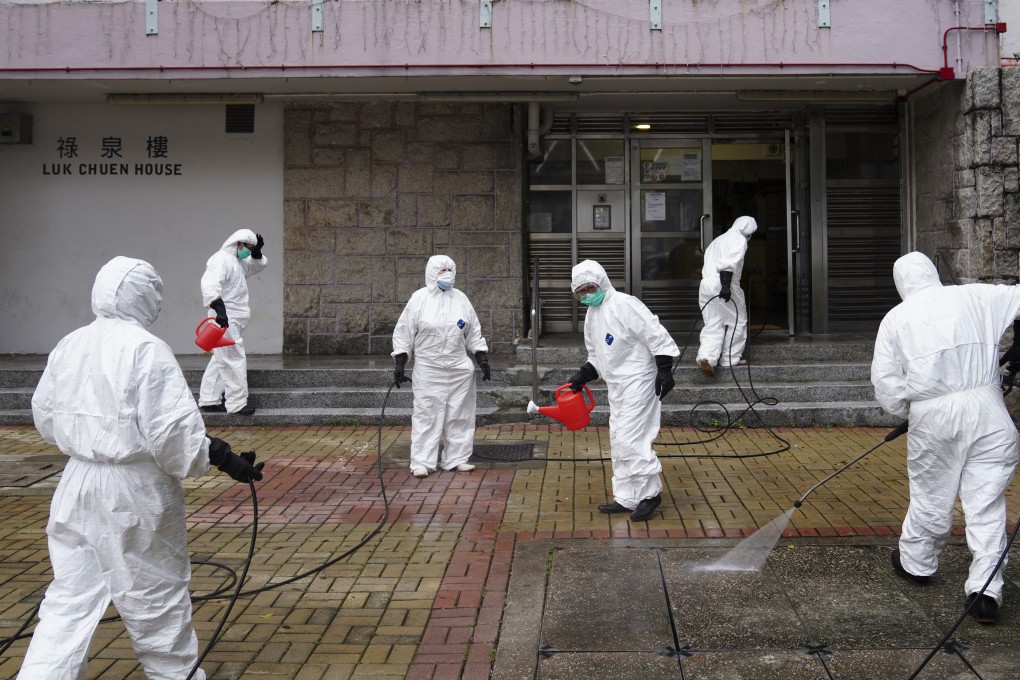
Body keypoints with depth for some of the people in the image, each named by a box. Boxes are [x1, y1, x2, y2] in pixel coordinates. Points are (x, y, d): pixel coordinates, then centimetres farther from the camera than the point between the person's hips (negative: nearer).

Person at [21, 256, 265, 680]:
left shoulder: (68, 346, 5)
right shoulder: (146, 349, -16)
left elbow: (45, 415, 14)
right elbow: (173, 428, -21)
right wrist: (223, 458, -13)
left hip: (77, 485, 6)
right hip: (134, 490, -6)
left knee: (69, 601, 12)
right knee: (156, 596, 11)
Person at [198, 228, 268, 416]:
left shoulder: (238, 262, 18)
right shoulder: (221, 259, -13)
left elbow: (258, 265, 32)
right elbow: (209, 284, -28)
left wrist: (257, 251, 10)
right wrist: (219, 308, -39)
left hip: (233, 319, 11)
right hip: (226, 319, -11)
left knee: (220, 361, 14)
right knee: (235, 360, -7)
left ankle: (209, 400, 20)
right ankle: (237, 403, -3)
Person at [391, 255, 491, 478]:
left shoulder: (461, 299, 7)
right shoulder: (419, 299, -3)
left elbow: (474, 334, 13)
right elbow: (404, 333, -1)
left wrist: (482, 359, 6)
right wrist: (399, 364, -6)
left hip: (459, 369, 4)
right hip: (428, 370, -4)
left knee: (459, 414, 6)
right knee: (426, 414, -3)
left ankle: (456, 458, 15)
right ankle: (422, 462, 2)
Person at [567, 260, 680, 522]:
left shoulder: (623, 304, -15)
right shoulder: (591, 316, 13)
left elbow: (656, 335, -17)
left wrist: (664, 369, -21)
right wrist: (583, 375, 7)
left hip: (638, 381, -10)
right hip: (617, 384, 10)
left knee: (630, 440, -12)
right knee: (618, 442, 12)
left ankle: (650, 493, 2)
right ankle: (626, 498, 21)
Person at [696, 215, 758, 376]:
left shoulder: (718, 240, 27)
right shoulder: (739, 239, -1)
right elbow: (729, 262, -17)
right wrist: (726, 284, -23)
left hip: (706, 284, 8)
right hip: (722, 285, -7)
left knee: (713, 325, 4)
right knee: (737, 322, 8)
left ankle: (706, 356, -16)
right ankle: (730, 359, 11)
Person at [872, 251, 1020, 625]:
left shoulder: (896, 318, 4)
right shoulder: (976, 296, 6)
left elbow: (885, 383, 1)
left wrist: (906, 411, 17)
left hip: (933, 416, -1)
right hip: (987, 410, 1)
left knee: (931, 496, 16)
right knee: (987, 502, 4)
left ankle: (915, 562, 36)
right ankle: (985, 590, 3)